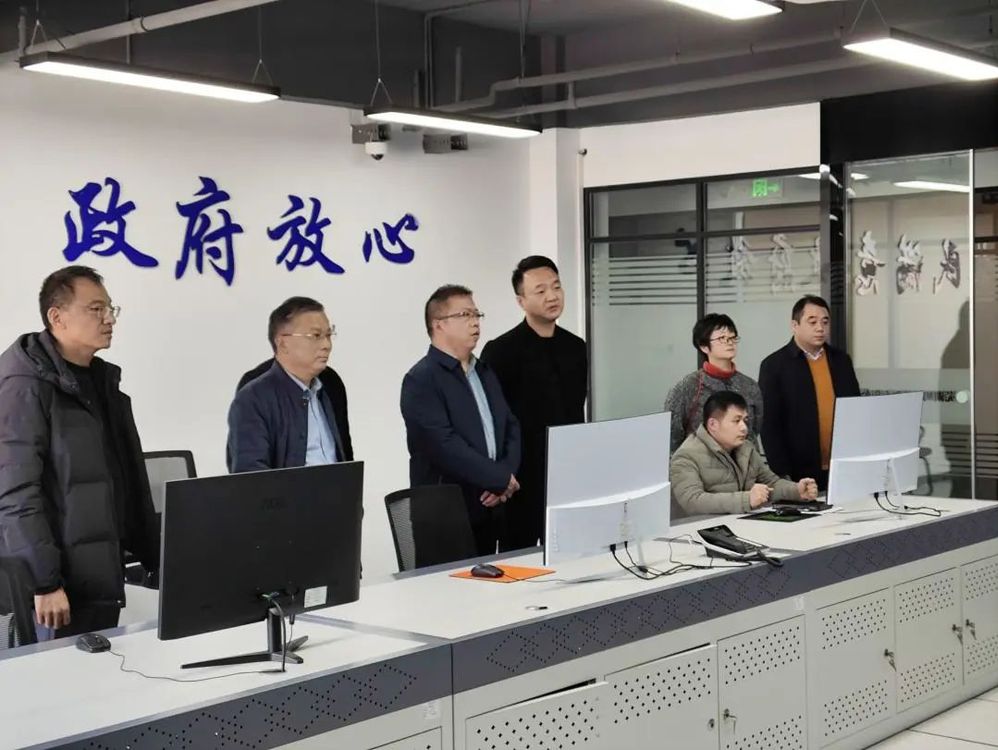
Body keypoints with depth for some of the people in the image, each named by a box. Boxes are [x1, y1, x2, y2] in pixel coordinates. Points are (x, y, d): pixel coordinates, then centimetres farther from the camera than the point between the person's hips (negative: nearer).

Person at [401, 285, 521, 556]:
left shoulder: (485, 373, 17)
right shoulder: (421, 379, -10)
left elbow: (511, 428, 12)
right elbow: (444, 445, -20)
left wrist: (504, 480, -6)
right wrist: (501, 479, -14)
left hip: (489, 510, 7)